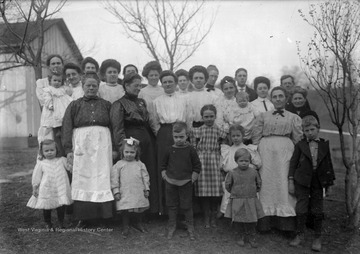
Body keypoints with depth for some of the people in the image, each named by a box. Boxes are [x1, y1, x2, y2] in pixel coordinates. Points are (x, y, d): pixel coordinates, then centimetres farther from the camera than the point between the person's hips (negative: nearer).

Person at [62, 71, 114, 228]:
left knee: (102, 178, -3)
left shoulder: (106, 105, 14)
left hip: (102, 146, 0)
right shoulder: (74, 106, 12)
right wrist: (68, 149, -5)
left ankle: (103, 213, 3)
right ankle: (84, 216, 5)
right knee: (82, 178, -1)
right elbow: (67, 129, 5)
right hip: (81, 145, 0)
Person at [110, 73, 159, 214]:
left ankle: (152, 207, 15)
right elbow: (117, 127, -9)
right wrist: (122, 146, -19)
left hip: (146, 140, 7)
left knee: (149, 173, 6)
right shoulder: (119, 104, -1)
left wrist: (153, 138, 12)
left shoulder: (141, 102, 19)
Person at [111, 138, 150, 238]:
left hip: (139, 193, 2)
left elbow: (145, 177, 8)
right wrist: (116, 191, -4)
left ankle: (139, 224, 36)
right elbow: (114, 179, -1)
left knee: (139, 210, 13)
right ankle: (125, 228, 19)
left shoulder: (140, 164, 5)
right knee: (125, 211, 1)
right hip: (125, 194, -2)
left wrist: (146, 189, 4)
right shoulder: (118, 165, 0)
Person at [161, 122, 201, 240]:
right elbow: (163, 163, 13)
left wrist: (194, 176, -6)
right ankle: (171, 227, 26)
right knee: (172, 205, 12)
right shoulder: (170, 150, -1)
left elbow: (197, 165, 1)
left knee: (187, 206, 7)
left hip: (185, 183, -2)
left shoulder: (190, 150, -7)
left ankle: (190, 227, 22)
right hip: (170, 182, 2)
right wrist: (164, 173, 3)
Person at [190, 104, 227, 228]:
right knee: (203, 191, 3)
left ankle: (213, 217, 19)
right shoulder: (196, 131, 4)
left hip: (215, 162, 0)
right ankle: (206, 217, 18)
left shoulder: (220, 132, 5)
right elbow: (193, 148, 5)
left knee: (216, 190, 2)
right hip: (201, 162, 0)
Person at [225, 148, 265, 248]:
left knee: (252, 221, 5)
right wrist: (234, 193, 8)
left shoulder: (253, 172, -2)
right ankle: (243, 237, 27)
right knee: (240, 221, 9)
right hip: (237, 202, 0)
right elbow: (228, 185, 6)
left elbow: (259, 183, 14)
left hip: (251, 201, 1)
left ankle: (251, 237, 22)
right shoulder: (232, 173, -7)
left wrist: (253, 192, 12)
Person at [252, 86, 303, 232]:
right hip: (266, 149, 1)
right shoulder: (263, 116, 16)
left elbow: (298, 139, 8)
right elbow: (256, 137, 11)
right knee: (266, 182, -1)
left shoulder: (293, 118, 14)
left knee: (283, 182, -5)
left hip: (285, 150, -1)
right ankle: (265, 221, 7)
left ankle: (285, 222, 3)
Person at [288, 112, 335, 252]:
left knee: (318, 210, 6)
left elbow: (328, 164, 9)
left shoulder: (324, 145, 4)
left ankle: (317, 237, 20)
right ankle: (299, 235, 20)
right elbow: (293, 163, 0)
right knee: (301, 208, 4)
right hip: (302, 181, -1)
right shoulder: (300, 145, -1)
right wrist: (291, 181, -4)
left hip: (318, 182, 1)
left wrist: (329, 182, 7)